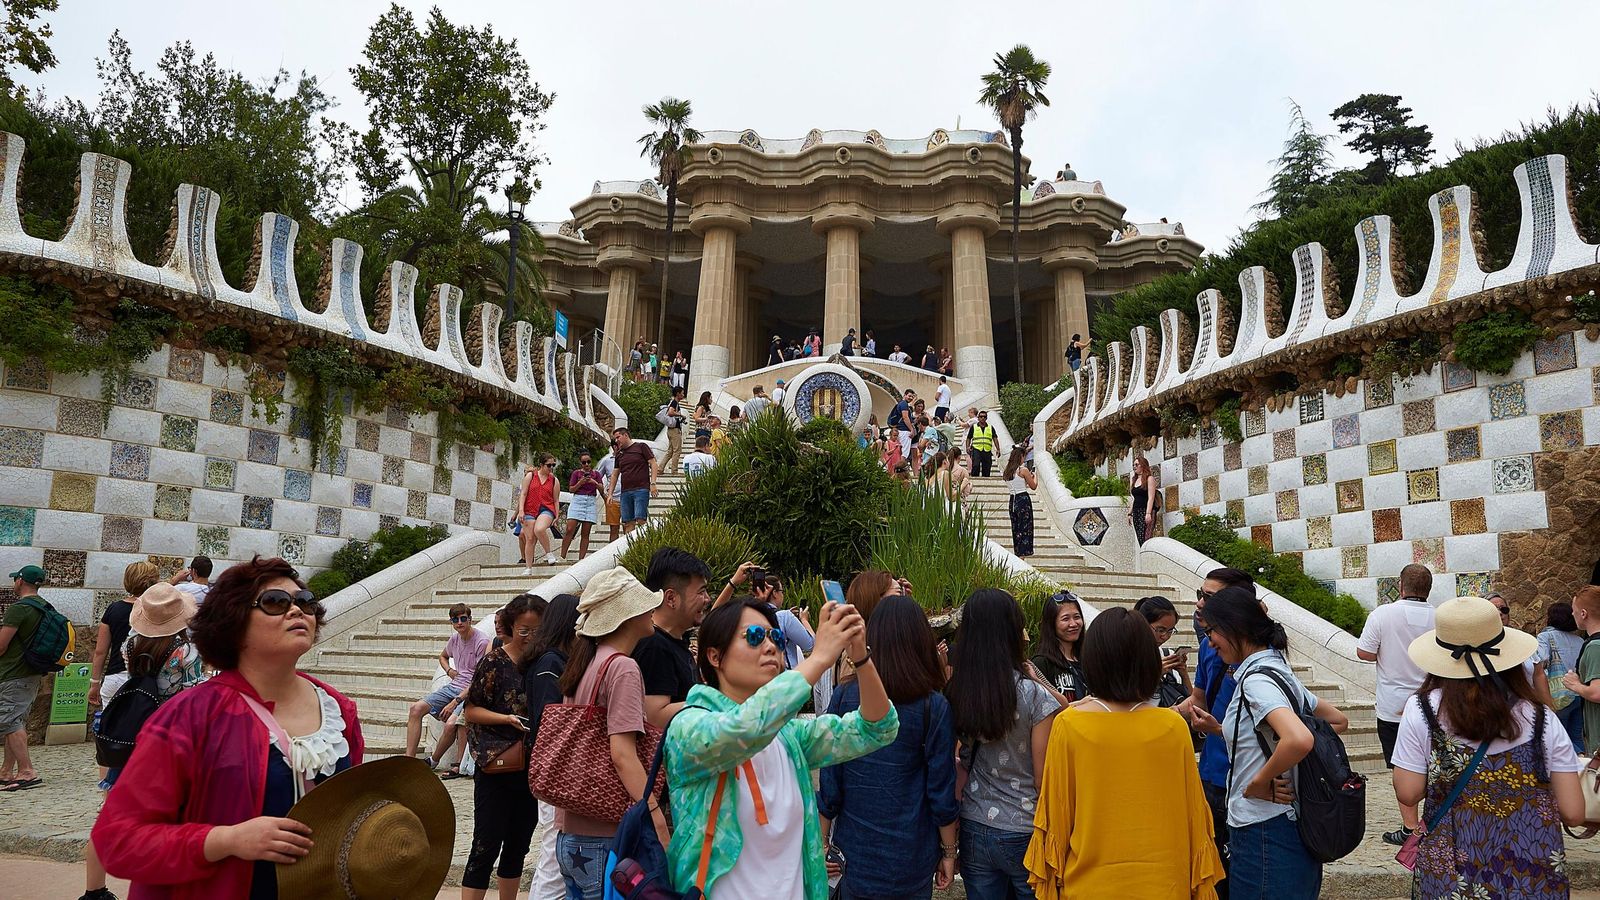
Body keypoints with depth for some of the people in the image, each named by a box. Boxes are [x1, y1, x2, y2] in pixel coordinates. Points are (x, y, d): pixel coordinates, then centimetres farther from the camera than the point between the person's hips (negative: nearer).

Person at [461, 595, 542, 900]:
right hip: (497, 770, -5)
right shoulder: (494, 661, -9)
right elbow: (471, 711, -7)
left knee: (518, 846, 16)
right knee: (486, 847, -1)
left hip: (531, 770, 5)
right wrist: (507, 718, -20)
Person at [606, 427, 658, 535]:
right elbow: (615, 474, 22)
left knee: (640, 520, -12)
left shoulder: (641, 446, 3)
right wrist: (610, 493, 16)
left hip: (641, 490, -5)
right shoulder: (619, 454, 19)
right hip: (625, 492, 5)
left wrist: (653, 483, -11)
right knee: (627, 522, 2)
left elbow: (653, 463, -1)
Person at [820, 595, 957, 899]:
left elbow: (829, 784, -6)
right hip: (913, 859, -1)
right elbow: (942, 794, -9)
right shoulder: (934, 706, -14)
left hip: (856, 852, 1)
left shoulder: (843, 697, -10)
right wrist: (949, 852, 5)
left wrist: (822, 843, 6)